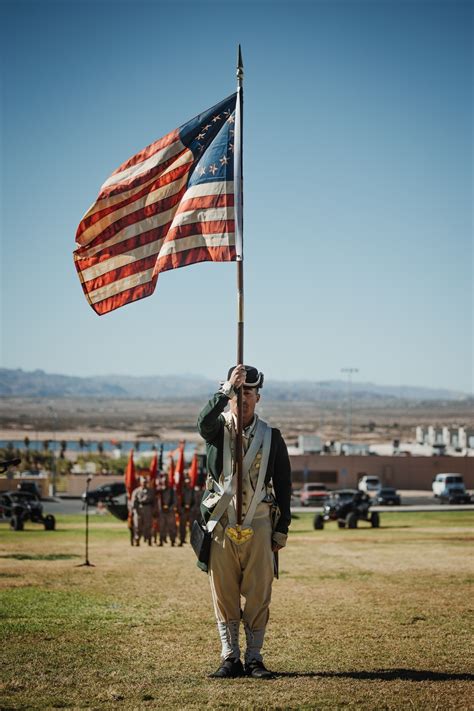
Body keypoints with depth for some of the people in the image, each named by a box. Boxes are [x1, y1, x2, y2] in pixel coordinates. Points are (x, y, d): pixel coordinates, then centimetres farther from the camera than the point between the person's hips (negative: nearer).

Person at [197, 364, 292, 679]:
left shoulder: (271, 436, 7)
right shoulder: (218, 428, 4)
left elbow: (284, 485, 8)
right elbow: (204, 422, -24)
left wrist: (282, 529, 4)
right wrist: (227, 388, -32)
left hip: (259, 524, 1)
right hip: (222, 523, 0)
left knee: (258, 597, 1)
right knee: (224, 596, 3)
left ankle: (254, 659, 10)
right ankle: (230, 659, 10)